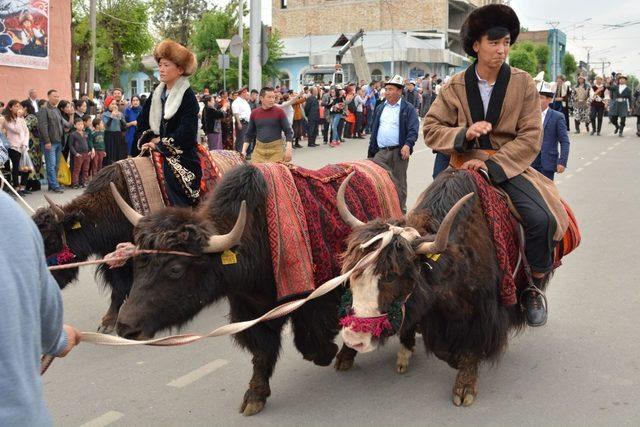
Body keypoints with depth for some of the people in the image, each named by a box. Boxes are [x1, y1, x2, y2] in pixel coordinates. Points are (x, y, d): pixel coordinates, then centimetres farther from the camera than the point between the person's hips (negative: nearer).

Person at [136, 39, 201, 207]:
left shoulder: (187, 96, -8)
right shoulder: (156, 94, 14)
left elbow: (186, 132, -15)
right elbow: (142, 122, 18)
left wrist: (160, 143, -11)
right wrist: (150, 139, 0)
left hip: (182, 155, -6)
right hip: (157, 151, 7)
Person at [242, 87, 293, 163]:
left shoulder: (279, 112, -2)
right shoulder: (254, 113, 6)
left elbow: (288, 131, -1)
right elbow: (249, 134, 14)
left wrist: (288, 149, -10)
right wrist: (244, 150, 6)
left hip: (276, 149, -2)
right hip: (259, 149, 3)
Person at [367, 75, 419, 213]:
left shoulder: (408, 109, 0)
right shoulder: (380, 108, 16)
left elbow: (413, 129, -9)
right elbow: (374, 130, 19)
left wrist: (408, 145, -26)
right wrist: (371, 152, 14)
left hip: (399, 151, -4)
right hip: (381, 151, 4)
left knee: (399, 184, 5)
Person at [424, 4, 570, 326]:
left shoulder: (523, 83, 1)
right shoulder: (456, 86, 4)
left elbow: (530, 138, -4)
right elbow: (431, 128, 2)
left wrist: (492, 165, -17)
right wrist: (464, 133, -18)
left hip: (509, 165, -1)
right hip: (465, 165, 1)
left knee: (542, 218, -25)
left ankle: (534, 288, 2)